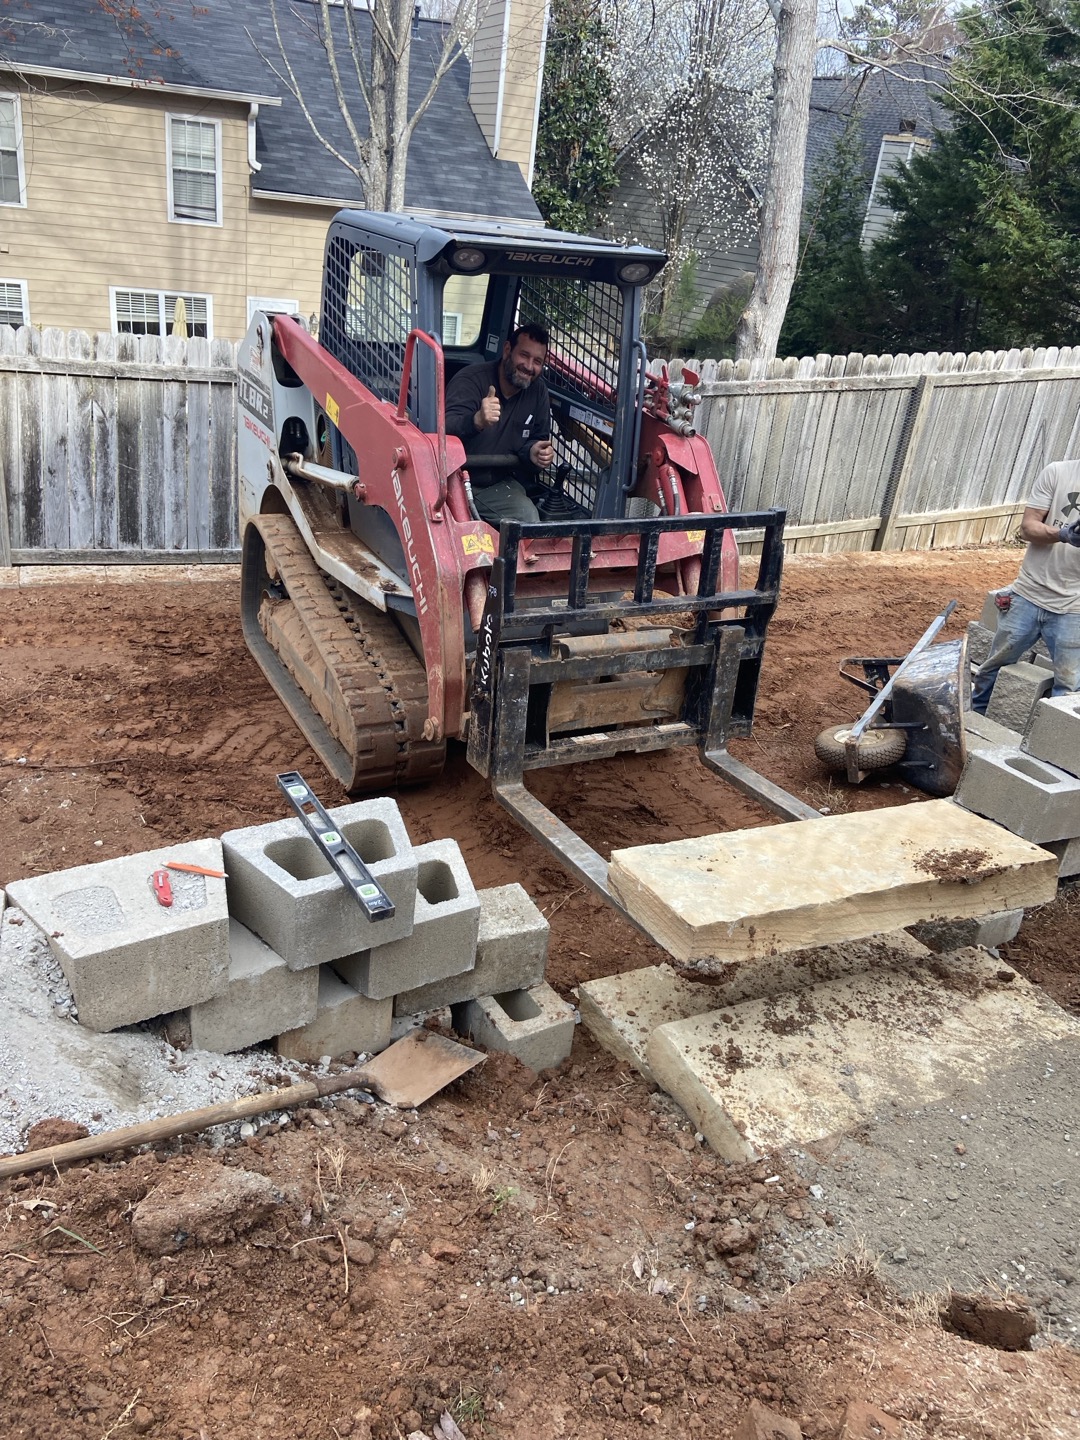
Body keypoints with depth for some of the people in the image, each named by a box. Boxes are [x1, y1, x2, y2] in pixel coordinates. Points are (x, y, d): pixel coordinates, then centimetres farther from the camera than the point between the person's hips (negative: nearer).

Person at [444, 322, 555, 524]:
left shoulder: (538, 392, 5)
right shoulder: (469, 380, -14)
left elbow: (538, 438, 14)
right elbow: (446, 430, -30)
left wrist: (533, 452, -12)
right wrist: (477, 421, -53)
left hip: (499, 485, 5)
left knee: (529, 519, -21)